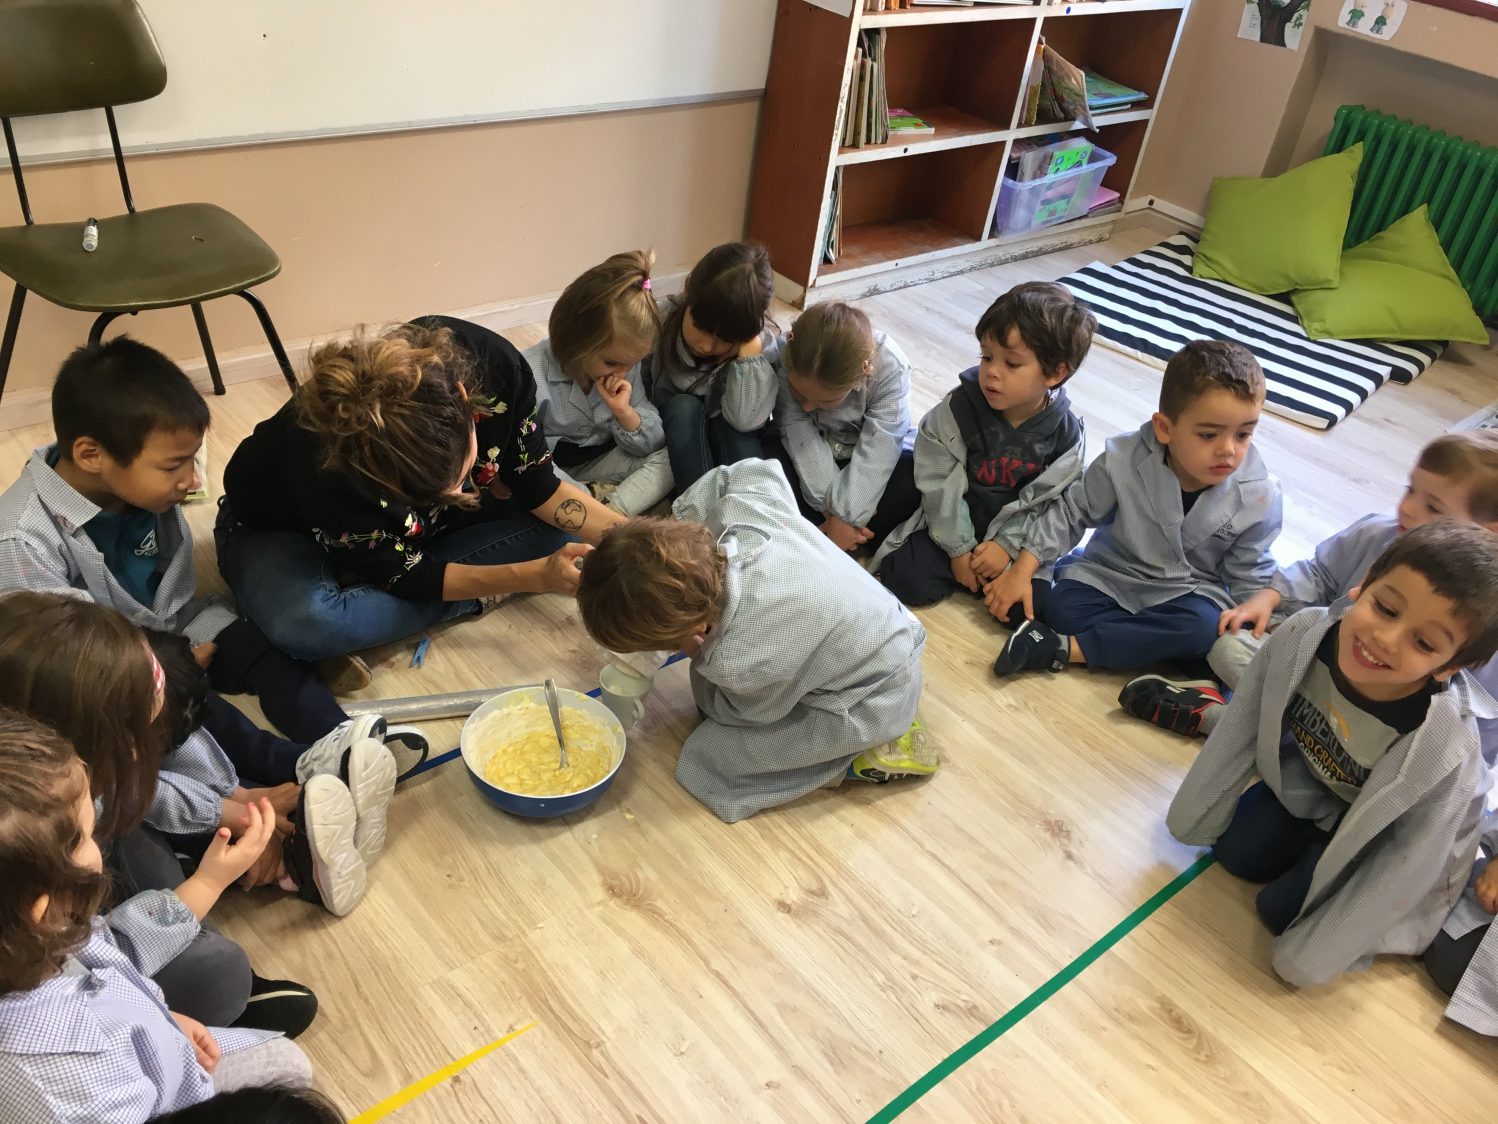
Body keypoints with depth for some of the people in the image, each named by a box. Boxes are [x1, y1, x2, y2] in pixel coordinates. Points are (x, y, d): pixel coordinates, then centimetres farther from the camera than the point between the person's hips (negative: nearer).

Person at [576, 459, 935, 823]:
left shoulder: (739, 661, -36)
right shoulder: (741, 507, -21)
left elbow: (739, 713, -10)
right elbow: (757, 469, 6)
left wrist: (699, 657, 4)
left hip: (872, 706, -8)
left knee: (710, 756, -3)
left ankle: (862, 757, 2)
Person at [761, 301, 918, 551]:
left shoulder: (890, 367, -30)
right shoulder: (783, 356, -28)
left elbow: (877, 453, -30)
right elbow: (802, 440, -26)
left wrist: (846, 516, -33)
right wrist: (832, 510, -30)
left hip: (862, 461, -1)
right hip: (812, 457, 1)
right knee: (763, 451, -30)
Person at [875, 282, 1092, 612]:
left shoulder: (1066, 433, -13)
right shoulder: (960, 407, -16)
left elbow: (1049, 502, -8)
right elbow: (941, 484, -12)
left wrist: (1007, 545, -20)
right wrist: (959, 549, -14)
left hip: (1017, 536, 1)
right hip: (954, 523, 0)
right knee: (907, 579, -20)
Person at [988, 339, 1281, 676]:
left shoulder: (1259, 497, -15)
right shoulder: (1124, 461, -19)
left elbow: (1249, 575, -1)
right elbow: (1071, 513, -6)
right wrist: (1021, 571, -12)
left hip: (1190, 593, 1)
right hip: (1109, 576, 0)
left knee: (1201, 625, -34)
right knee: (1060, 608, -28)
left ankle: (1062, 649, -30)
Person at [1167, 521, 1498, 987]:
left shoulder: (1445, 754, -41)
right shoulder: (1303, 635, -33)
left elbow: (1403, 869, -26)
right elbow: (1239, 733, -14)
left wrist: (1305, 957, -16)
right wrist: (1196, 823, 0)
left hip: (1382, 833, -3)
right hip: (1310, 781, 4)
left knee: (1281, 911, -5)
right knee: (1234, 852, 7)